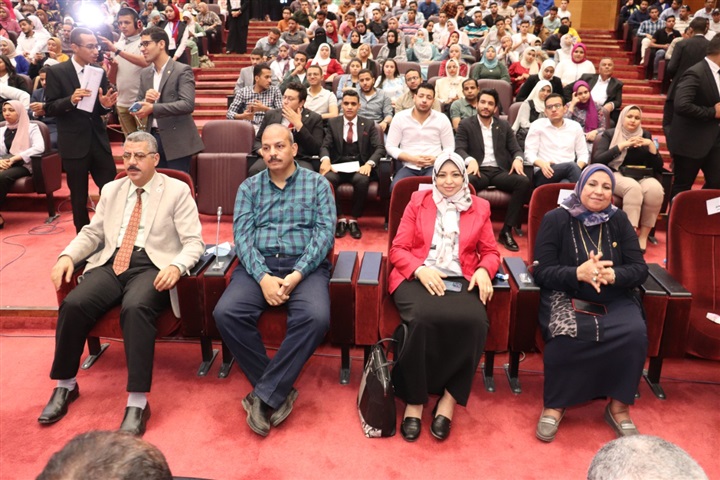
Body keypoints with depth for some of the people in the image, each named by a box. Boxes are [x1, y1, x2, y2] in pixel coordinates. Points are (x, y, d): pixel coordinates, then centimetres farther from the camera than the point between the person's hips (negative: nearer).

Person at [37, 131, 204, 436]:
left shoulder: (177, 191, 3)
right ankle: (65, 385, 1)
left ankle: (137, 402, -28)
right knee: (73, 304, -22)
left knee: (135, 308, -35)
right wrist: (67, 255, 0)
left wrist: (176, 266, -25)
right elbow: (92, 233, 21)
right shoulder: (111, 190, 19)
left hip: (151, 266, -4)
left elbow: (194, 241, -5)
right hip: (111, 264, 5)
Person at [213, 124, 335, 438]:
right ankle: (281, 391, -12)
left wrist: (297, 274, -16)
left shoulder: (317, 184, 9)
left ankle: (264, 396, -17)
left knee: (316, 317, -32)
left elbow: (325, 232, -2)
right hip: (258, 266, 2)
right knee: (226, 313, -26)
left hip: (305, 265, -2)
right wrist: (263, 277, -15)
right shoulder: (249, 187, 14)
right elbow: (242, 235, 3)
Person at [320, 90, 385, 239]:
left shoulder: (369, 124, 11)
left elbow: (380, 148, -1)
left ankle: (354, 219, -15)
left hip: (359, 166, -1)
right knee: (327, 179, -33)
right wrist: (325, 159, -22)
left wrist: (369, 164, -22)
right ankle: (340, 218, -13)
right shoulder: (332, 123, 13)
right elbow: (325, 146, 3)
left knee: (362, 181, -36)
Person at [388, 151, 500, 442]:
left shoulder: (479, 208, 19)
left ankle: (450, 398, -14)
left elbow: (490, 252, 18)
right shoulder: (417, 202, 15)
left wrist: (483, 271, -7)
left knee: (473, 322, -33)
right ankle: (414, 399, -16)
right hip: (418, 277, -1)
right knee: (424, 319, -35)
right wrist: (420, 269, -13)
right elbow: (398, 249, 7)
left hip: (461, 280, 1)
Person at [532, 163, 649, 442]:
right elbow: (542, 272, -5)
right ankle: (555, 404, -9)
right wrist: (578, 273, -24)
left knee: (635, 334, -28)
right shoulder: (556, 220, 1)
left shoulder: (619, 221, 11)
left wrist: (612, 275, -18)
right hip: (567, 298, -3)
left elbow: (640, 269, 5)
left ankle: (619, 406, -5)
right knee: (565, 336, -34)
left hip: (616, 301, 3)